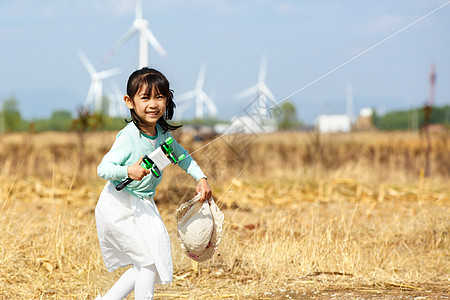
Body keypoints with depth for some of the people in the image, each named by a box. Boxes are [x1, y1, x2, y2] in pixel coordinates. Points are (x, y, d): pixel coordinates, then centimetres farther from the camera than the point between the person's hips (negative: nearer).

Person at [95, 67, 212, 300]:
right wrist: (129, 171, -44)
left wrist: (201, 178, 9)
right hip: (119, 205, -8)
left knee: (145, 266, 12)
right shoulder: (128, 137, -23)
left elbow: (180, 155, 19)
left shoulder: (163, 132, -1)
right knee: (150, 262, -7)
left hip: (142, 206, 8)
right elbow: (102, 168, -27)